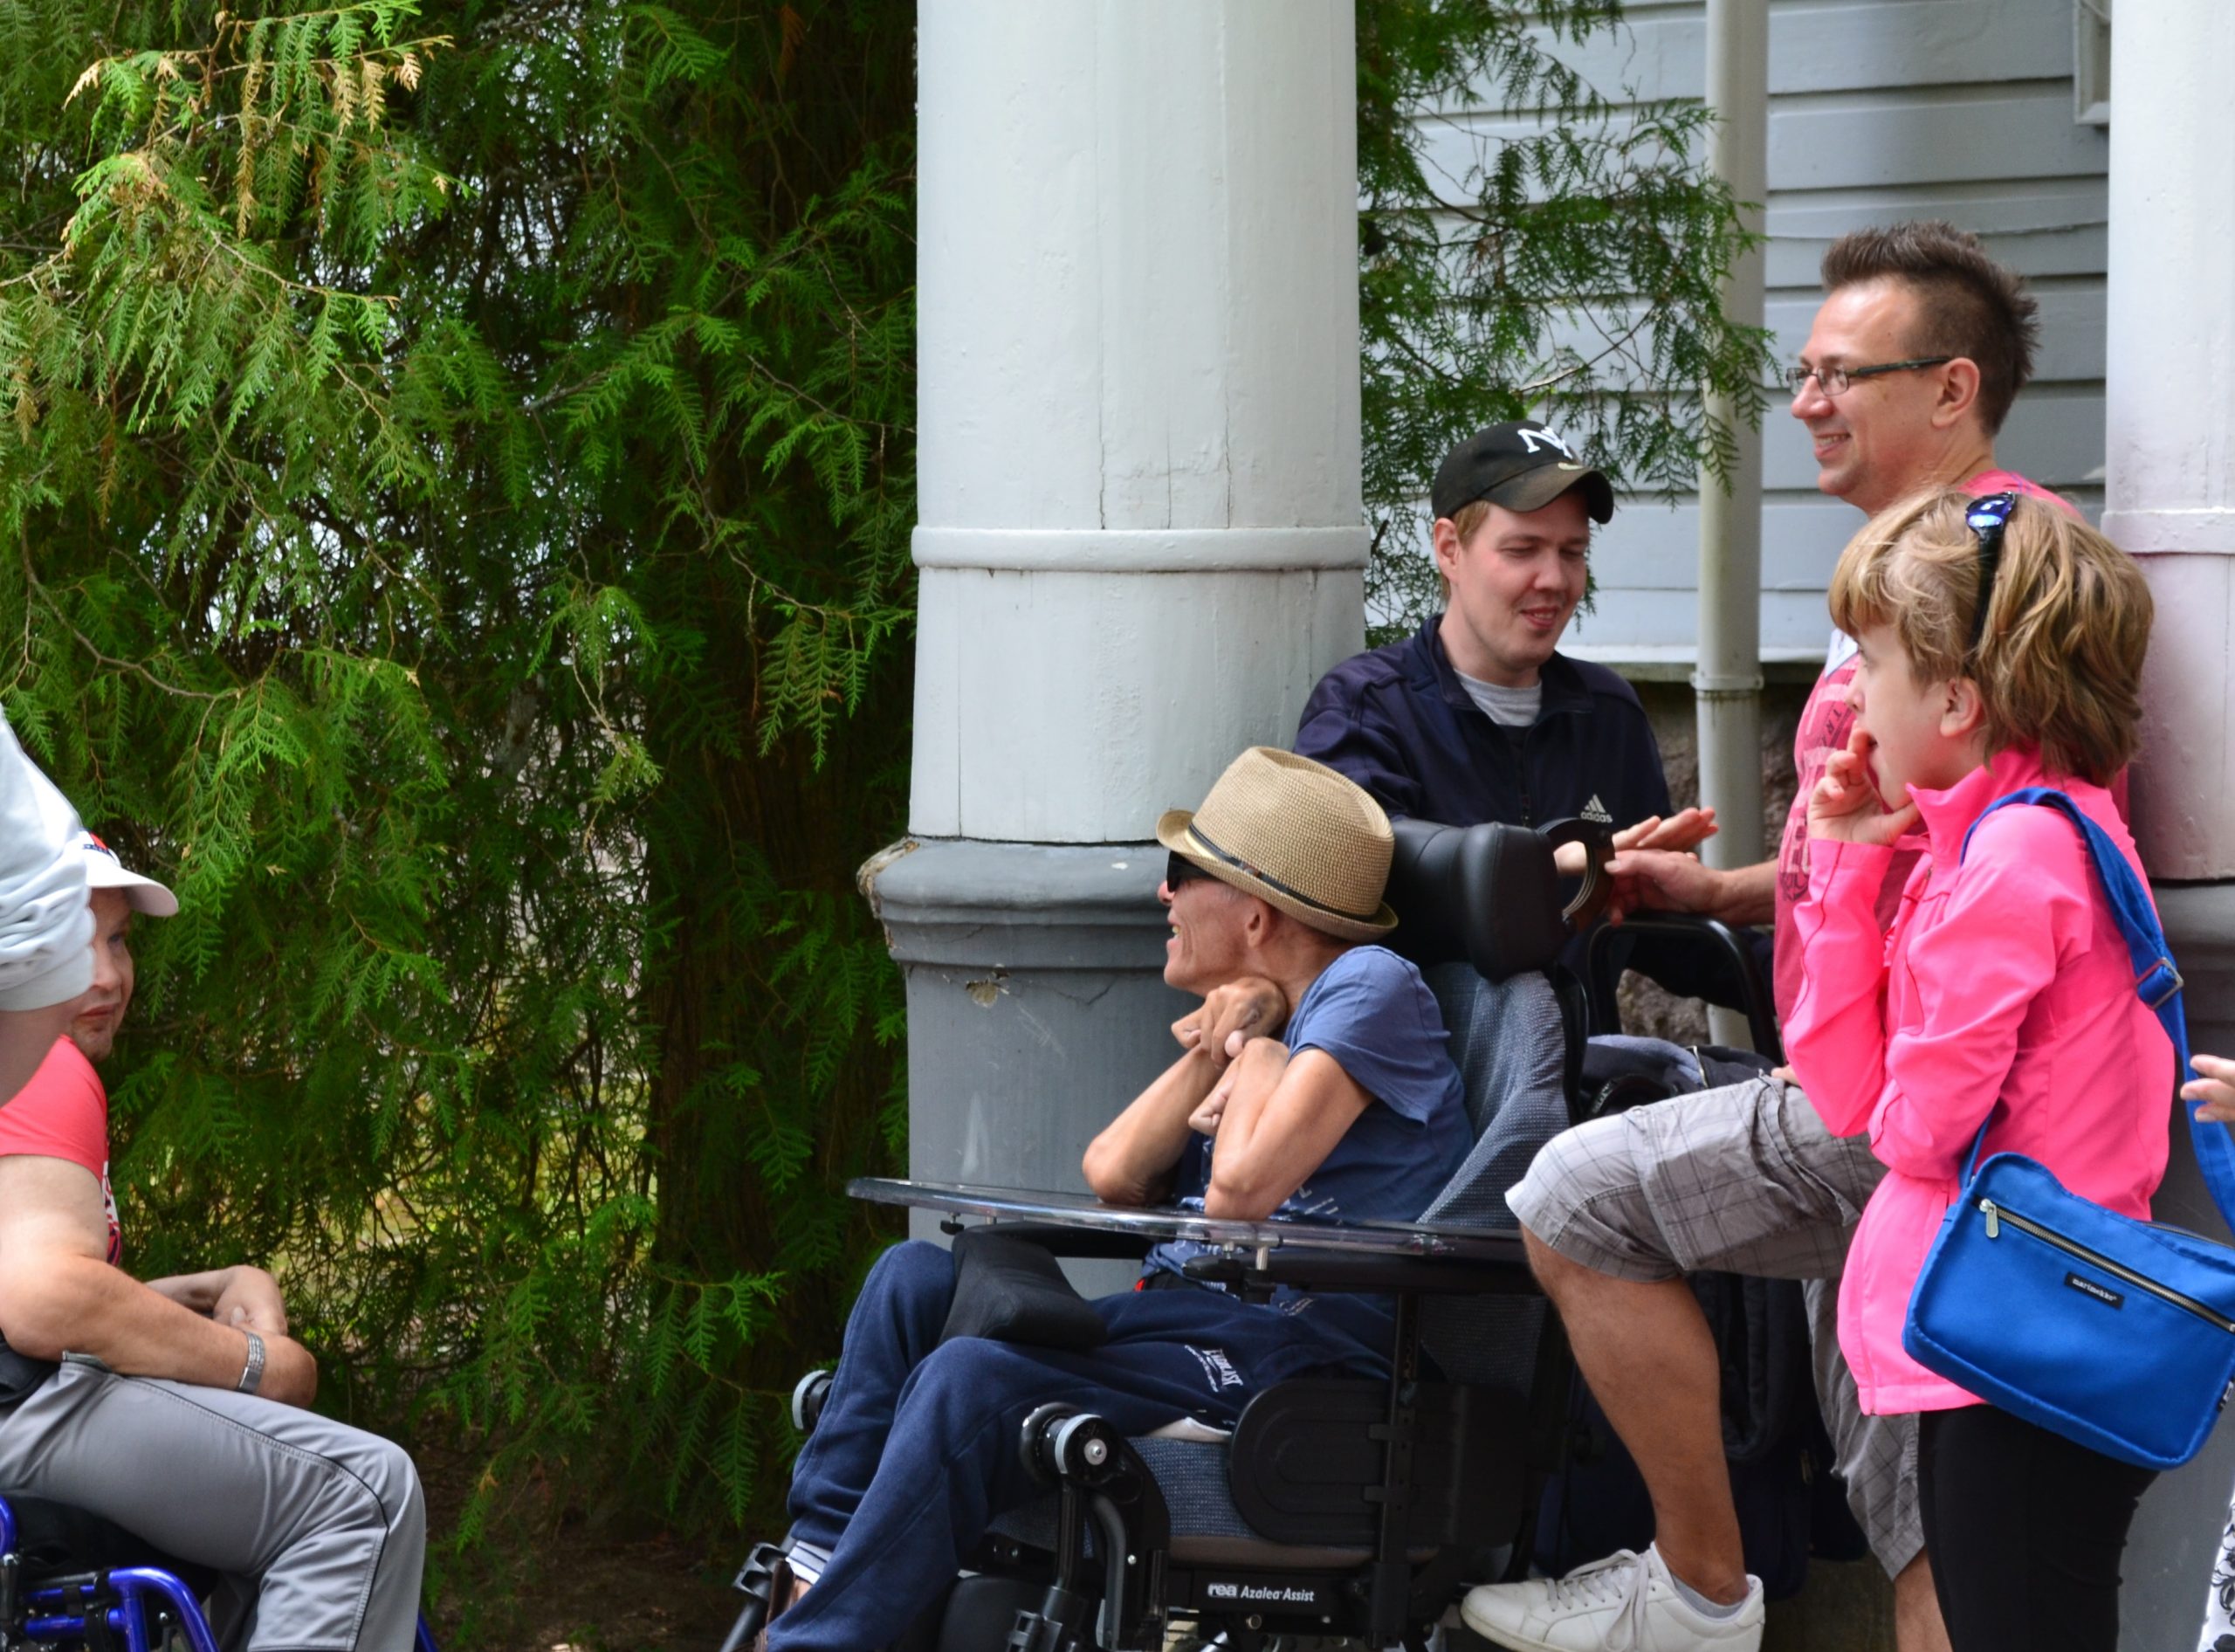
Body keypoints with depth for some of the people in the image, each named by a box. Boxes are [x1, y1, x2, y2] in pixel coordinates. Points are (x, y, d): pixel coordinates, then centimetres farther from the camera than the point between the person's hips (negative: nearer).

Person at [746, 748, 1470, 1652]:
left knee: (970, 1378, -27)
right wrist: (1211, 1055, -1)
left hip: (1300, 1350, -10)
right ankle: (811, 1568, -12)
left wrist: (1256, 1044, -2)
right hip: (1190, 1316, 10)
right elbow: (1115, 1177, 11)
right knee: (916, 1279, -3)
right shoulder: (1266, 1011, 22)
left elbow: (1242, 1186, -20)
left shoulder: (1371, 989, -7)